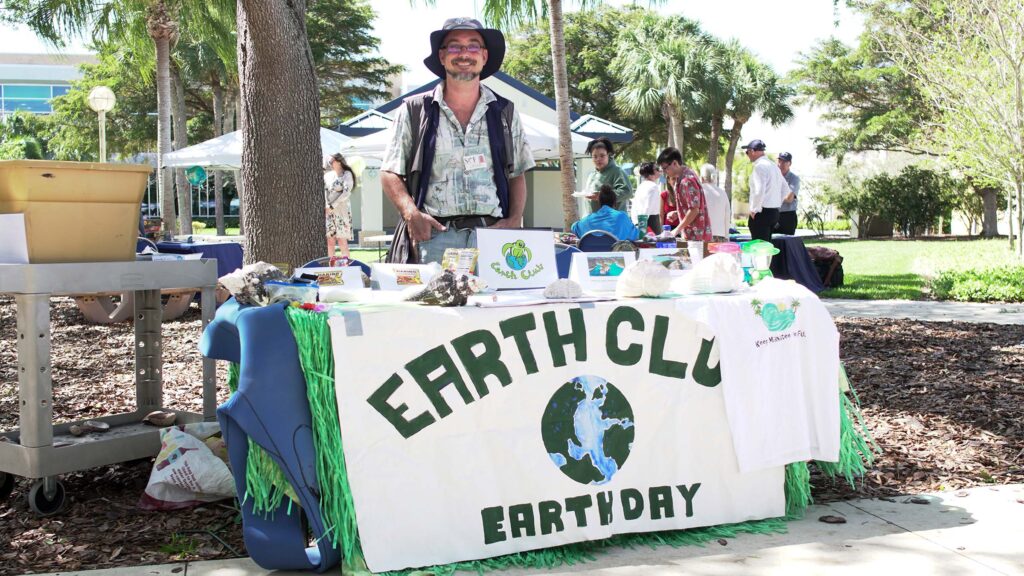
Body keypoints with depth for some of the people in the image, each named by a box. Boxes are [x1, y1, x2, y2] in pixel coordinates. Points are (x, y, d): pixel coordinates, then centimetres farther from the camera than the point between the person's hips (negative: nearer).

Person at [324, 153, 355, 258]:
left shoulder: (347, 174, 0)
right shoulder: (328, 175, 15)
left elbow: (346, 193, -10)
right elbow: (324, 191, 10)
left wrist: (332, 206, -12)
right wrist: (325, 207, -7)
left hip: (342, 211, -4)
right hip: (328, 212, 4)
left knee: (342, 240, -8)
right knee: (330, 240, -1)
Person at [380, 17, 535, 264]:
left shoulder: (505, 112, 15)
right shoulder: (414, 111, 9)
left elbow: (517, 175, 18)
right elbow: (390, 174, 8)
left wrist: (514, 220, 1)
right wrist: (412, 214, -9)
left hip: (493, 234, 1)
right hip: (433, 235, -1)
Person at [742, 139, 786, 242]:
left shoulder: (759, 167, -14)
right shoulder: (774, 166, 16)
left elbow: (759, 191, -23)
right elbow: (785, 188, 23)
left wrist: (754, 210, -14)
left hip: (762, 213, -10)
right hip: (774, 212, 10)